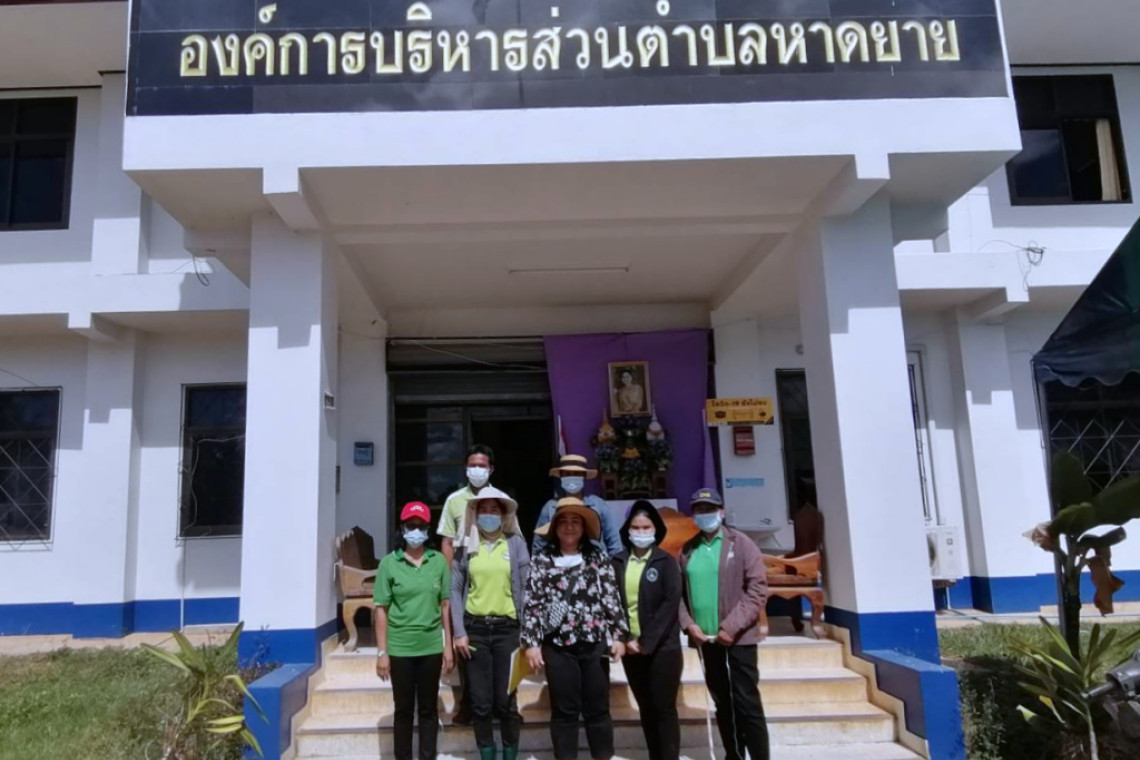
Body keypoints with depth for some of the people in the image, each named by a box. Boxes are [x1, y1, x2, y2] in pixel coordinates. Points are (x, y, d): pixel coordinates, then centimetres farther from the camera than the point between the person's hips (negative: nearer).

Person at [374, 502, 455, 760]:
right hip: (400, 648, -1)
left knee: (428, 709, 11)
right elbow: (382, 610, -3)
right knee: (403, 709, 9)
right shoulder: (389, 563, -4)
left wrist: (448, 645, 3)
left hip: (431, 647, 1)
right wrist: (382, 652, -5)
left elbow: (445, 605, 4)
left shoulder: (439, 561, 0)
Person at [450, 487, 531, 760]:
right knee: (480, 701, 7)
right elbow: (455, 589, 5)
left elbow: (526, 588, 1)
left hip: (507, 628, -1)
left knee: (506, 700, 2)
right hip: (475, 628, 1)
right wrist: (459, 632, -2)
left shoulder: (516, 544, 2)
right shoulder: (467, 546, 5)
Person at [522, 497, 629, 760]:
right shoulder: (541, 561, 3)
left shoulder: (598, 559, 5)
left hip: (595, 644, 1)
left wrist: (619, 635, 0)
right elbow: (532, 603, 1)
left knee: (598, 708, 8)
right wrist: (531, 642, -4)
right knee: (564, 711, 7)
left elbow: (612, 599, 4)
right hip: (558, 646, 0)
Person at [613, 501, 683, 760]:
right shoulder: (618, 563, 3)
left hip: (662, 647, -3)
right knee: (646, 709, 11)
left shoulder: (666, 562, -4)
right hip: (631, 648, 3)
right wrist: (626, 639, -9)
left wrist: (648, 642, -15)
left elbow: (670, 604, -11)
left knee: (664, 709, 0)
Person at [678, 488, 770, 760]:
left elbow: (758, 589, -10)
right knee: (722, 704, 13)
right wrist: (688, 624, -8)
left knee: (747, 703, -3)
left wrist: (731, 627, -16)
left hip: (738, 637, -4)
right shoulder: (687, 550, 7)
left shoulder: (741, 544, -3)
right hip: (705, 639, 4)